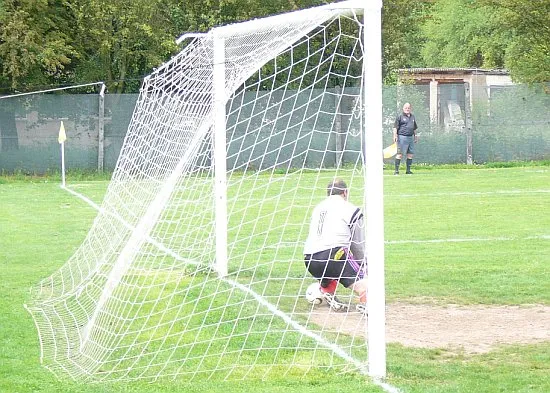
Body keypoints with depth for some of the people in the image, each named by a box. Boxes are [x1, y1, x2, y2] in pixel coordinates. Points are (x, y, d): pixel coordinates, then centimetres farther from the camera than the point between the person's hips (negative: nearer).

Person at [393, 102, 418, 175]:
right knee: (400, 154, -8)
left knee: (410, 154, 6)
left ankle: (408, 170, 14)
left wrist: (415, 136, 26)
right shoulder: (400, 117, -1)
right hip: (402, 137, -6)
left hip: (410, 137, 6)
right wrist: (395, 135, -15)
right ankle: (396, 170, -7)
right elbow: (395, 127, -5)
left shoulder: (412, 117, 17)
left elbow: (414, 128, 27)